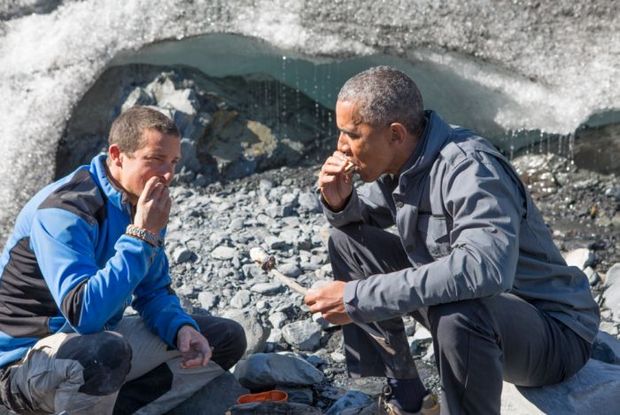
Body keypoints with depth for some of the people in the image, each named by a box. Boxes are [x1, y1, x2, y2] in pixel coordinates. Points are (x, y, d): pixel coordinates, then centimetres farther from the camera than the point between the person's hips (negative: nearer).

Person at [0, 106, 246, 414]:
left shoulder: (142, 205, 0)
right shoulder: (64, 211, -25)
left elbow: (154, 291, 9)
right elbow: (84, 313, -35)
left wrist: (182, 327, -13)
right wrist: (142, 236, -31)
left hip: (99, 339, 8)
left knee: (226, 339, 4)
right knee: (107, 352, -42)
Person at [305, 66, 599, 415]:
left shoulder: (470, 170, -29)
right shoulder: (399, 159, -4)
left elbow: (485, 268, -46)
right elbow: (368, 214, 16)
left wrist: (358, 297, -41)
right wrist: (340, 202, -10)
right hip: (479, 305, 9)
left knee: (456, 312, -42)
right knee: (349, 242, 6)